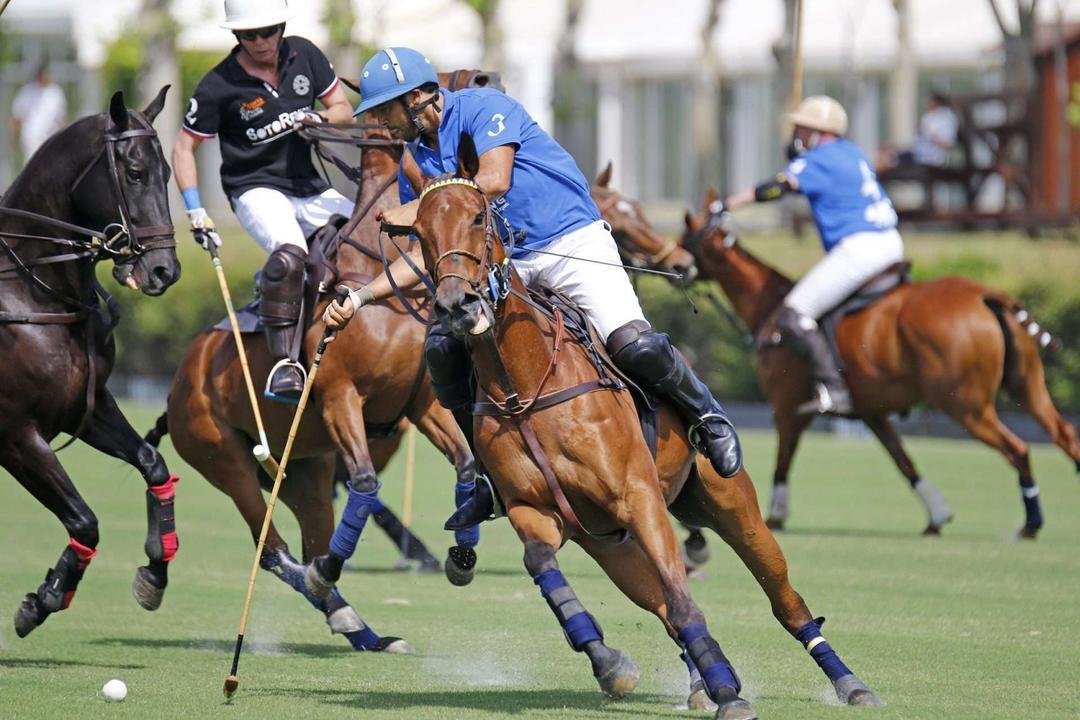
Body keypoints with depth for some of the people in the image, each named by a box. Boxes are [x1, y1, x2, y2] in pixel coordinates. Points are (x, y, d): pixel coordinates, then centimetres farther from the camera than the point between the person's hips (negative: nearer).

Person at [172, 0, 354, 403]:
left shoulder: (304, 55, 1)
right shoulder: (220, 86, -11)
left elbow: (343, 109, 11)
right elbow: (184, 149, -3)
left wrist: (319, 120, -13)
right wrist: (196, 214, -10)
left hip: (309, 188, 6)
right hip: (256, 190, -6)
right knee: (290, 251, -35)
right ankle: (284, 363, -37)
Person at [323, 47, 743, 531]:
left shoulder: (482, 107, -7)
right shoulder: (415, 162, 12)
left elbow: (494, 181, -23)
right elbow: (424, 256, 13)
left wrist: (419, 209, -18)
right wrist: (359, 297, 2)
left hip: (573, 241, -6)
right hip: (504, 266, 7)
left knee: (633, 344, -26)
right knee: (442, 347, -15)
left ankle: (706, 418, 2)